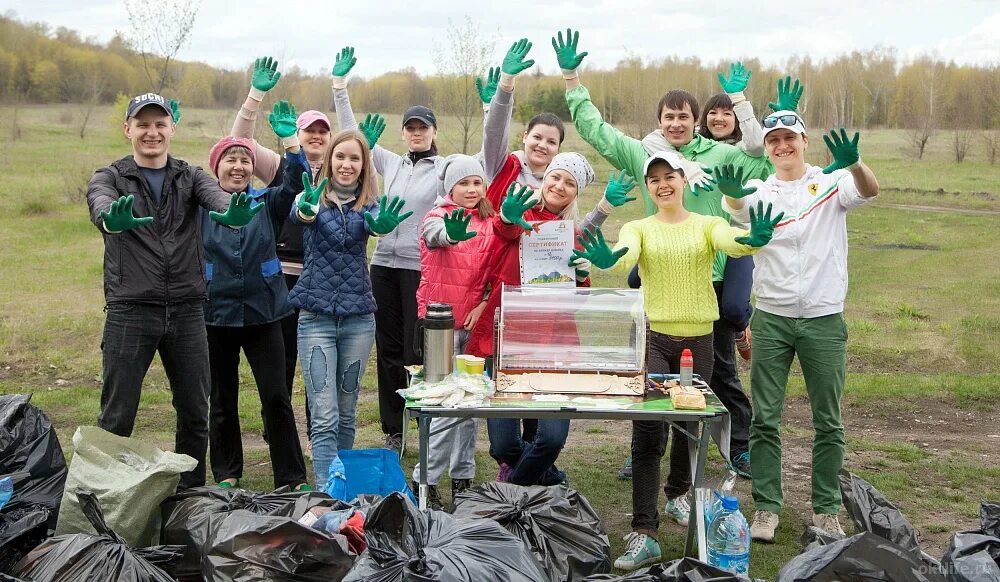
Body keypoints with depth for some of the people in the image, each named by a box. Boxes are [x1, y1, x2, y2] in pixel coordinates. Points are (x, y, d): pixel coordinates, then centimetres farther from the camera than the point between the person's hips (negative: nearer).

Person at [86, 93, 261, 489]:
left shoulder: (191, 177, 8)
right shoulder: (110, 178, 3)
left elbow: (217, 195, -15)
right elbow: (101, 205, -21)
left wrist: (234, 214, -40)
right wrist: (113, 220, -47)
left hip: (186, 311, 2)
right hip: (130, 311, -2)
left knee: (195, 414, 9)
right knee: (116, 418, 2)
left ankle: (192, 494, 25)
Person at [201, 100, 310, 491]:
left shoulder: (267, 203, 3)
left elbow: (294, 183, -12)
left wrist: (290, 141, -26)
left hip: (262, 313, 0)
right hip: (215, 314, 0)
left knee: (277, 397, 0)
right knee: (222, 401, 11)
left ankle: (292, 479, 8)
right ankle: (226, 476, 25)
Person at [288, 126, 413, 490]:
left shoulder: (369, 203, 3)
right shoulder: (313, 198, -1)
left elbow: (375, 224, -21)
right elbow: (299, 213, -26)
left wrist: (383, 225, -47)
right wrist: (306, 210, -51)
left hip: (358, 317, 2)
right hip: (316, 316, -2)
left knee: (346, 414, 12)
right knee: (324, 418, -9)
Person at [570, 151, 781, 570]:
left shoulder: (708, 225, 4)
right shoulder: (639, 229, 4)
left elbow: (732, 242, -19)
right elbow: (626, 256, -19)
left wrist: (754, 240, -43)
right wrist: (606, 260, -44)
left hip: (697, 339, 2)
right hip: (652, 335, -2)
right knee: (648, 432, -13)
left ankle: (678, 493, 45)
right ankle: (643, 534, -14)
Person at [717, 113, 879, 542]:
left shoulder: (832, 182, 1)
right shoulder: (759, 191, 4)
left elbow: (869, 190, -20)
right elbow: (737, 207, -19)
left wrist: (854, 164, -43)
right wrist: (732, 192, -43)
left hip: (824, 318, -1)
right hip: (771, 318, 1)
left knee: (828, 422, 6)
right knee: (765, 419, 2)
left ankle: (826, 510, 18)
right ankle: (766, 507, 11)